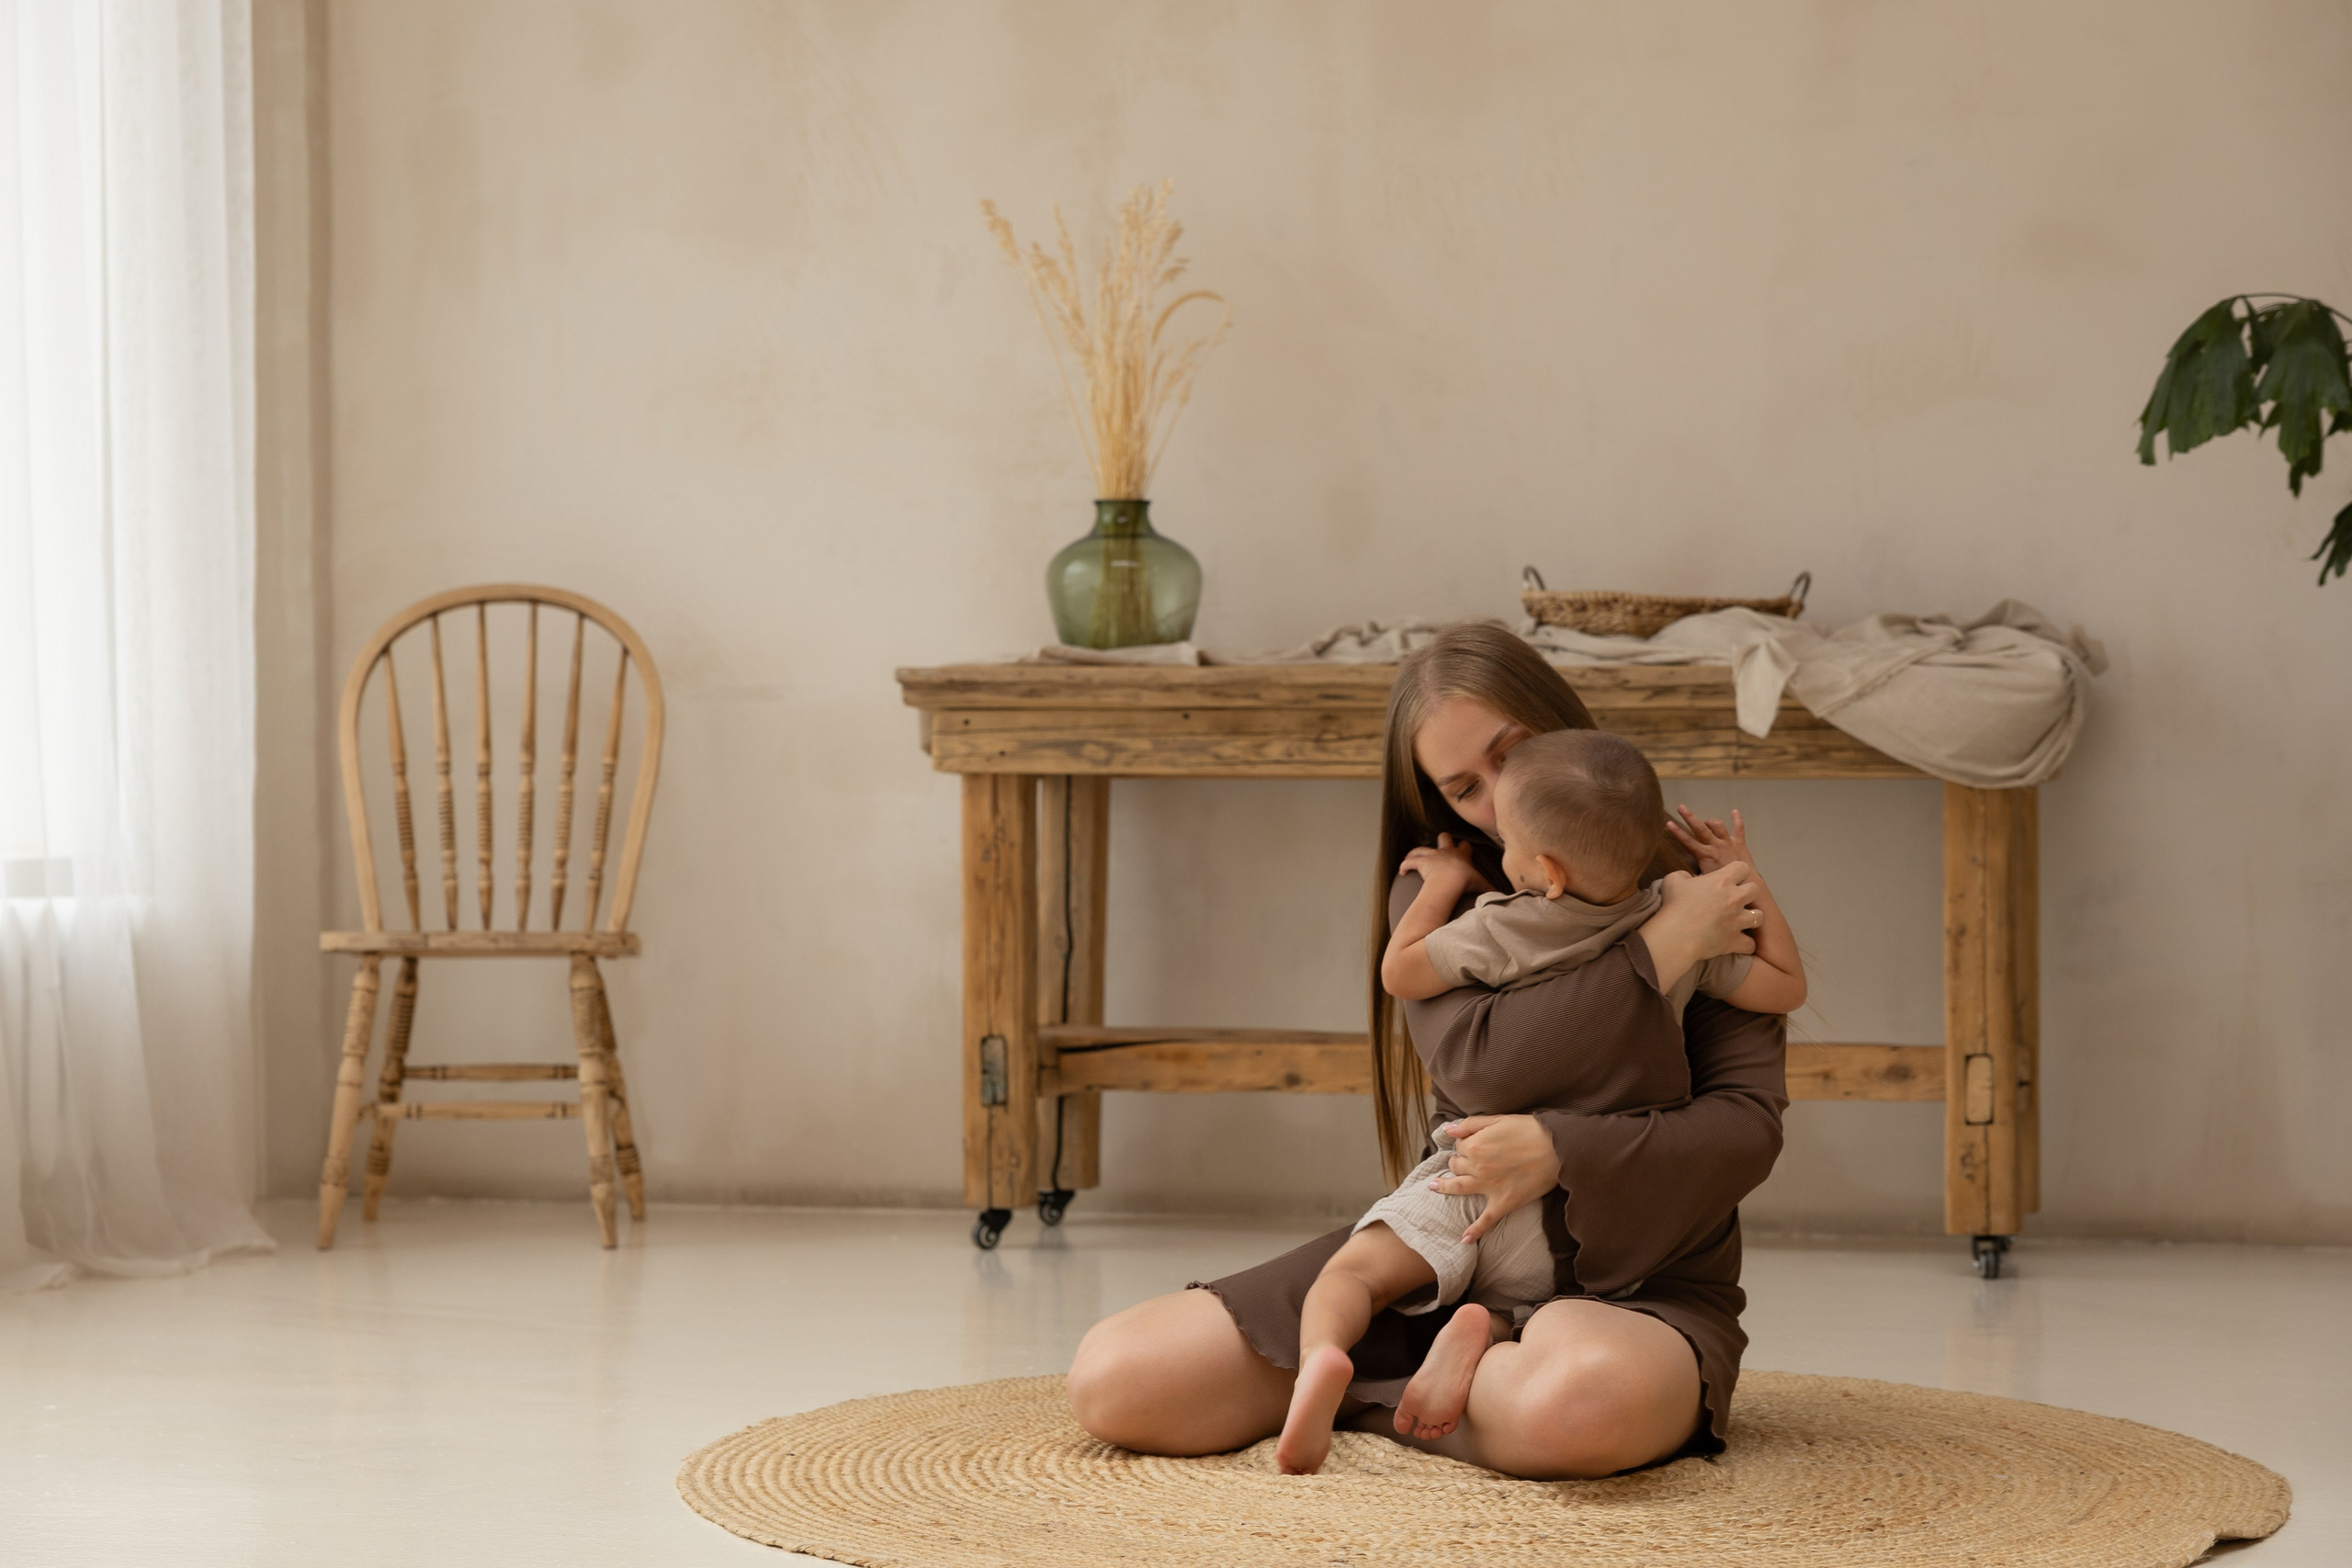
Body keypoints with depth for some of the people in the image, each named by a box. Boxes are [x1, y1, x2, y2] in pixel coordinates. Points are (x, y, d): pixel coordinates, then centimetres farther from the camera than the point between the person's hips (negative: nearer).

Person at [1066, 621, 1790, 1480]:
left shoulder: (1693, 888, 0)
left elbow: (1750, 1126, -10)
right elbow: (1483, 1055, -13)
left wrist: (1558, 1150, -23)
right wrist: (1659, 947, -16)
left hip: (1636, 1286, -3)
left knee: (1579, 1399, -44)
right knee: (1114, 1379, -13)